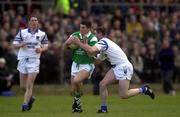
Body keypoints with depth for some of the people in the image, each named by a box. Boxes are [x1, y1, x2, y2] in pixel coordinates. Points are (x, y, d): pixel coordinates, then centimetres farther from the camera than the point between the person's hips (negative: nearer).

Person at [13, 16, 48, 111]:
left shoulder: (42, 34, 4)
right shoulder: (22, 32, 3)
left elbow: (46, 46, 12)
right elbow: (14, 44, 2)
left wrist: (41, 49, -10)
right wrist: (21, 45, -19)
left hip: (34, 60, -2)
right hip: (23, 59, 2)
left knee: (29, 85, -11)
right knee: (23, 86, 7)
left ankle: (25, 104, -8)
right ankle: (30, 97, 33)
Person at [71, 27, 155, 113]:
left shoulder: (103, 42, -14)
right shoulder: (104, 44, 17)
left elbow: (91, 50, -31)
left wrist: (79, 43, -21)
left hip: (123, 67, -10)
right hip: (117, 67, 10)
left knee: (123, 95, -11)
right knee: (102, 84, 0)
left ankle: (144, 89, 6)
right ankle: (104, 108, 6)